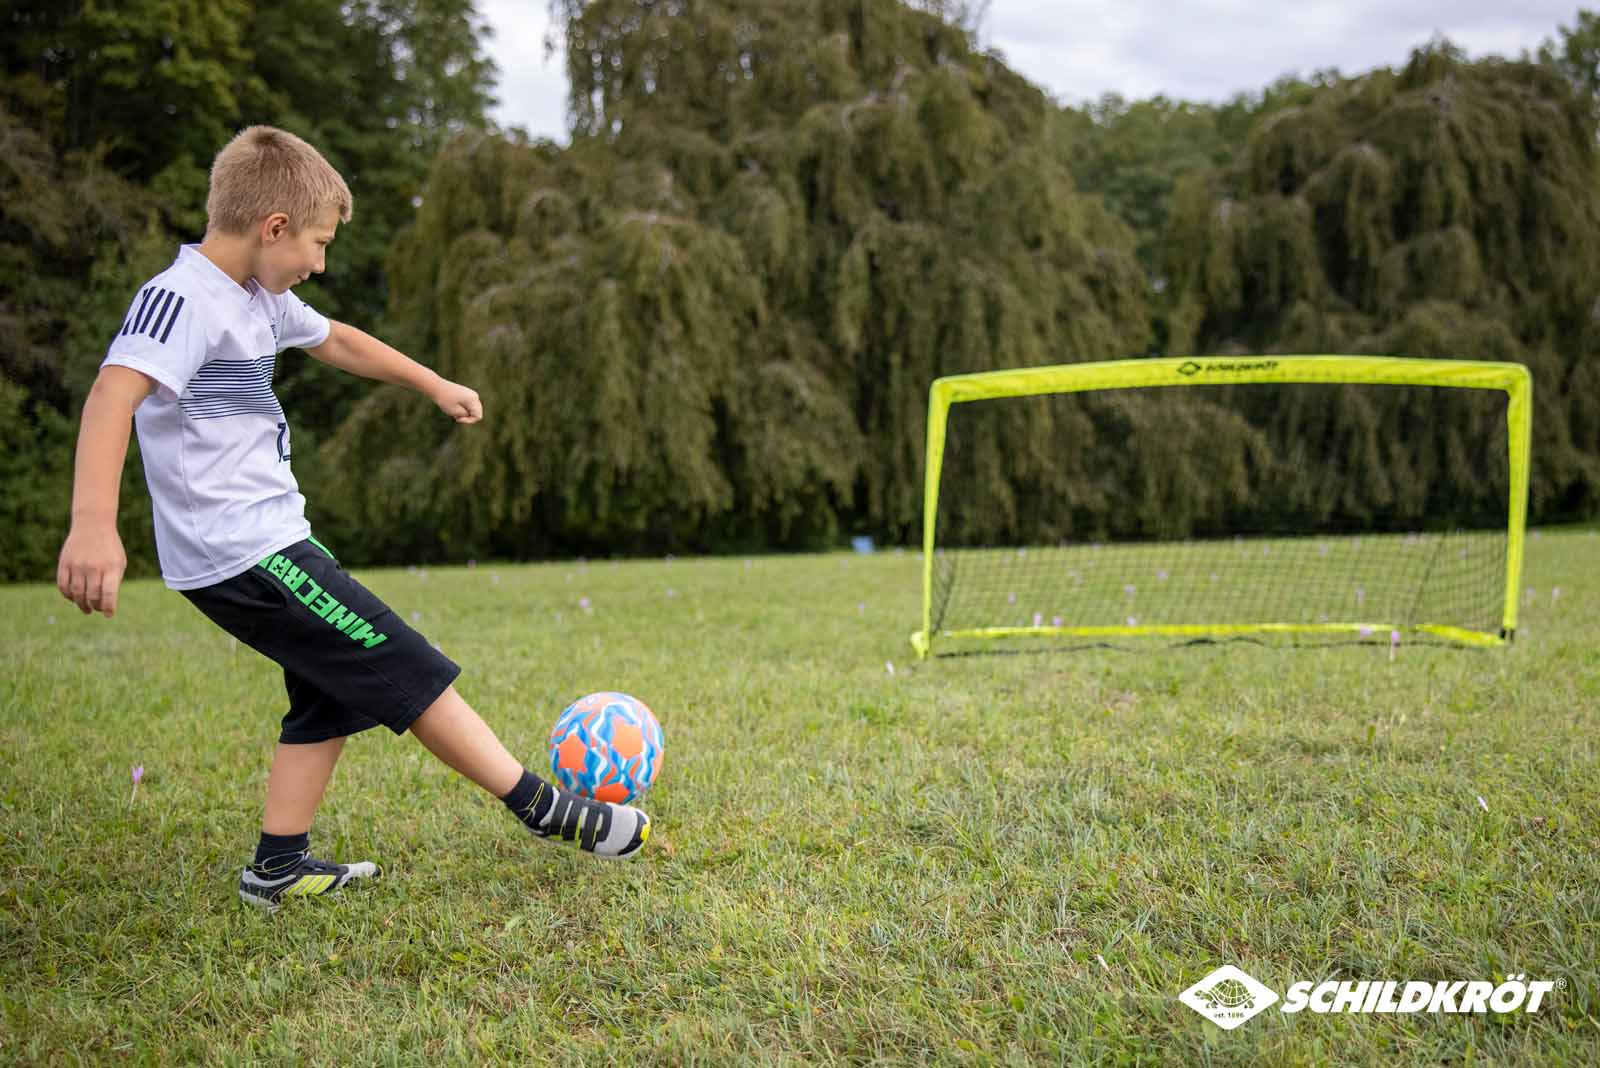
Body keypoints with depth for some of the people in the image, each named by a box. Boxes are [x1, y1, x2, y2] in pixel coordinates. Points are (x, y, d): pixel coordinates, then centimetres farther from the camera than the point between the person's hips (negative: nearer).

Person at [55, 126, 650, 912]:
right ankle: (547, 811, 1)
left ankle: (278, 868, 20)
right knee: (409, 674, -6)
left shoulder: (259, 299, 12)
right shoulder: (184, 299, -18)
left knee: (334, 694, 14)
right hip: (243, 553, -10)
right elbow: (112, 396, -33)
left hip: (269, 539, 10)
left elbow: (336, 342, 30)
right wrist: (94, 523, -46)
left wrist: (434, 385, 39)